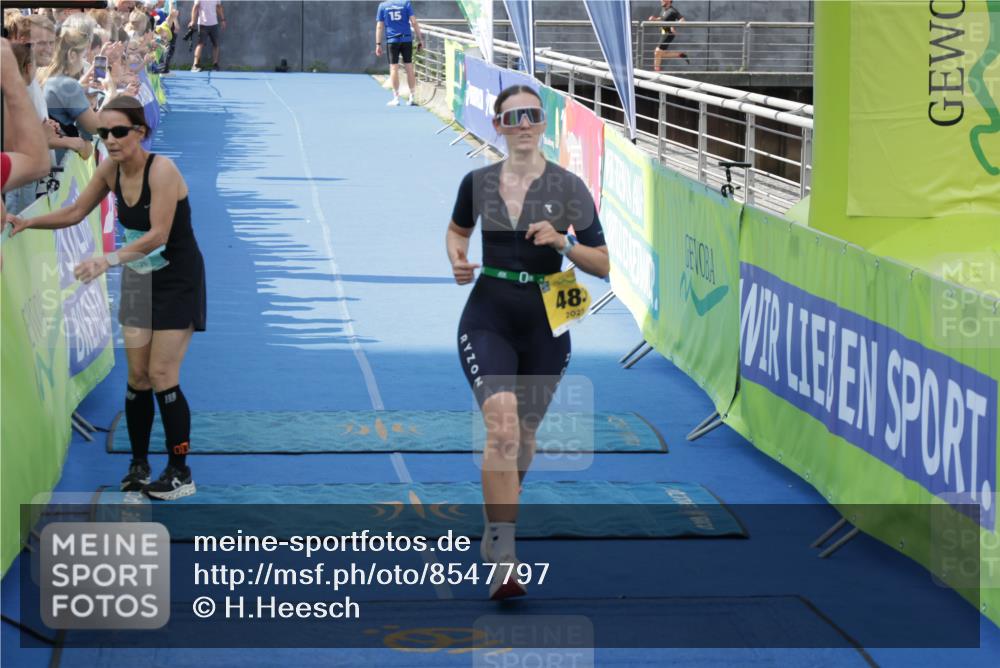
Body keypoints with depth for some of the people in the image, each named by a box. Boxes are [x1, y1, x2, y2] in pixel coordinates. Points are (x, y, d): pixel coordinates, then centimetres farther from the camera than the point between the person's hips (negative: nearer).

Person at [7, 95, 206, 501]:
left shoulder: (161, 170, -24)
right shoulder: (111, 170, -4)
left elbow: (157, 234, -31)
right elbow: (74, 213, 6)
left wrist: (109, 260, -40)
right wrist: (29, 223, -7)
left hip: (177, 282, -6)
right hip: (138, 281, 6)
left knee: (162, 376, -8)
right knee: (137, 376, 5)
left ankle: (180, 474, 0)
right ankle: (139, 465, 15)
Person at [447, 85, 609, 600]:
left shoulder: (568, 187, -4)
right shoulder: (478, 183, 1)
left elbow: (604, 264, -3)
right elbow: (457, 229, 22)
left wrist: (562, 242, -19)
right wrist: (457, 260, 1)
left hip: (546, 323, 1)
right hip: (488, 318, -1)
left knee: (524, 433, 16)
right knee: (502, 424, -22)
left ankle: (497, 530, 45)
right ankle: (502, 559, -25)